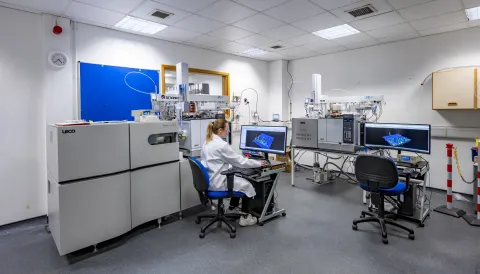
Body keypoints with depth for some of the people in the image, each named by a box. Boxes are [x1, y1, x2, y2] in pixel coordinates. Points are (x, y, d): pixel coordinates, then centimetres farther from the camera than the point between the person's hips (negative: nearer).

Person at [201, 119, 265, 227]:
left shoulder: (207, 142, 5)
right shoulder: (222, 145, -23)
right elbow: (240, 161, -16)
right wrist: (258, 163, -5)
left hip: (210, 179, 9)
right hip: (217, 182, -9)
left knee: (239, 179, 27)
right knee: (247, 185, 9)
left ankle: (233, 209, 39)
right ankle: (245, 218, 20)